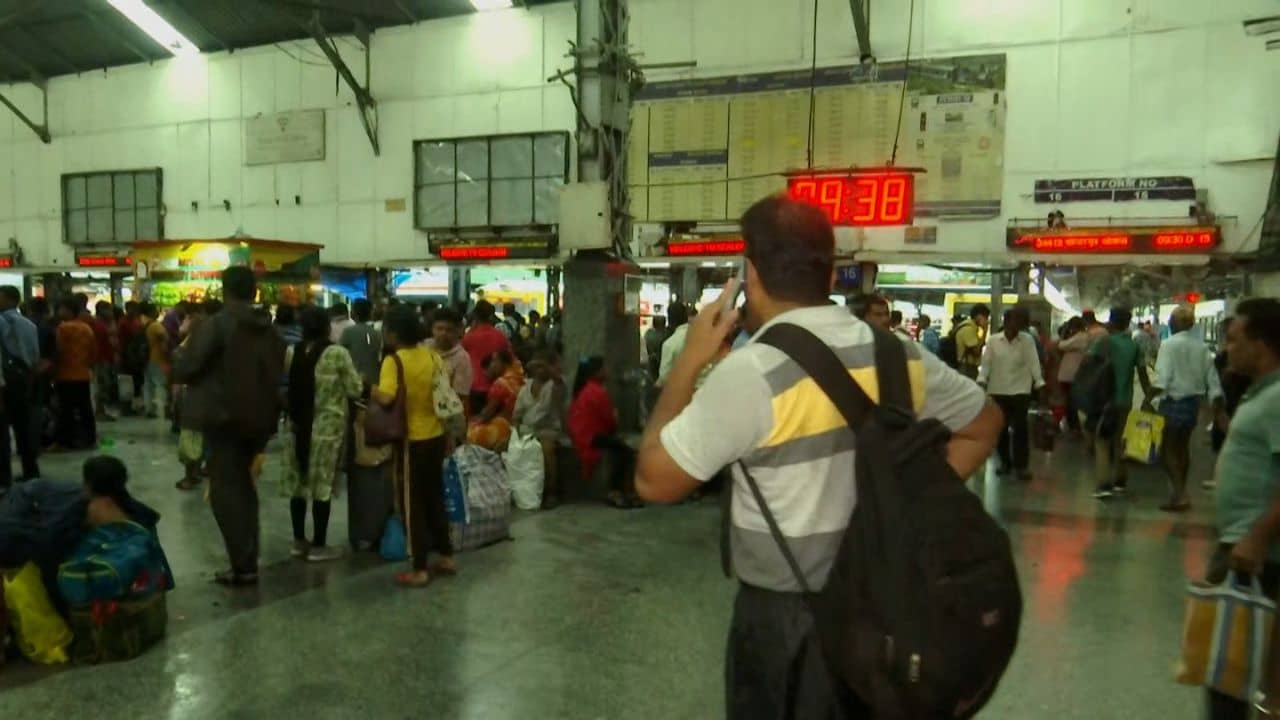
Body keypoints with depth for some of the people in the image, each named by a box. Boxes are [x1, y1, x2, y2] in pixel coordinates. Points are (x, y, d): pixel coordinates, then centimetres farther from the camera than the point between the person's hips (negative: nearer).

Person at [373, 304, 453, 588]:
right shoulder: (432, 356, 3)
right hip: (436, 436, 6)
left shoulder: (394, 360, -15)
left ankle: (419, 570, 9)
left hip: (411, 440, -6)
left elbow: (386, 398, -28)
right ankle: (447, 558, 24)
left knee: (412, 504, 4)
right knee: (435, 498, 18)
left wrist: (372, 390, -10)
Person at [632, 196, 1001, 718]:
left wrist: (690, 362, -9)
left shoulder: (752, 372, -22)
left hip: (785, 617, -6)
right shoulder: (900, 355, -1)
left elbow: (653, 481, -15)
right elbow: (984, 425, 14)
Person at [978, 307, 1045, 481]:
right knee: (1000, 428, 7)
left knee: (1020, 428, -5)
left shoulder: (1028, 341, 1)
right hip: (997, 390, 1)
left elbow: (1033, 363, -5)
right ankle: (1005, 462, 22)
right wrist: (981, 381, -13)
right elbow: (986, 363, -1)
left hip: (1020, 390, -1)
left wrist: (1040, 385, -13)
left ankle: (1021, 465, 3)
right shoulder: (993, 341, 2)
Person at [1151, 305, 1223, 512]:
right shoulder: (1202, 347, 5)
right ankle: (1180, 493, 29)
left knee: (1167, 449, 0)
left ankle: (1179, 495, -8)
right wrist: (1216, 404, 10)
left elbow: (1162, 378, -21)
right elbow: (1212, 378, 5)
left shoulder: (1169, 344, -11)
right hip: (1194, 401, 6)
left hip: (1174, 401, -6)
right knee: (1182, 447, 18)